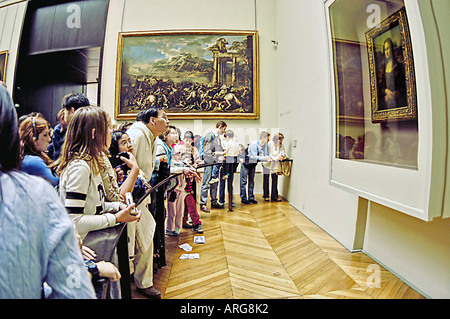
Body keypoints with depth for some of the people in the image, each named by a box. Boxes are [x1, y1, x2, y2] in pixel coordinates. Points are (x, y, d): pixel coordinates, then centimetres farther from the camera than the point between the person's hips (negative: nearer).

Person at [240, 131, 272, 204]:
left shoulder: (265, 145, -6)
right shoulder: (254, 144, -27)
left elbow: (266, 155, -5)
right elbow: (254, 157, -30)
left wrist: (269, 158, -27)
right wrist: (265, 158, -34)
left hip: (253, 163, 7)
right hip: (245, 162, -7)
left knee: (251, 180, 10)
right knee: (244, 181, -2)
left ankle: (251, 198, 16)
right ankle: (243, 198, 6)